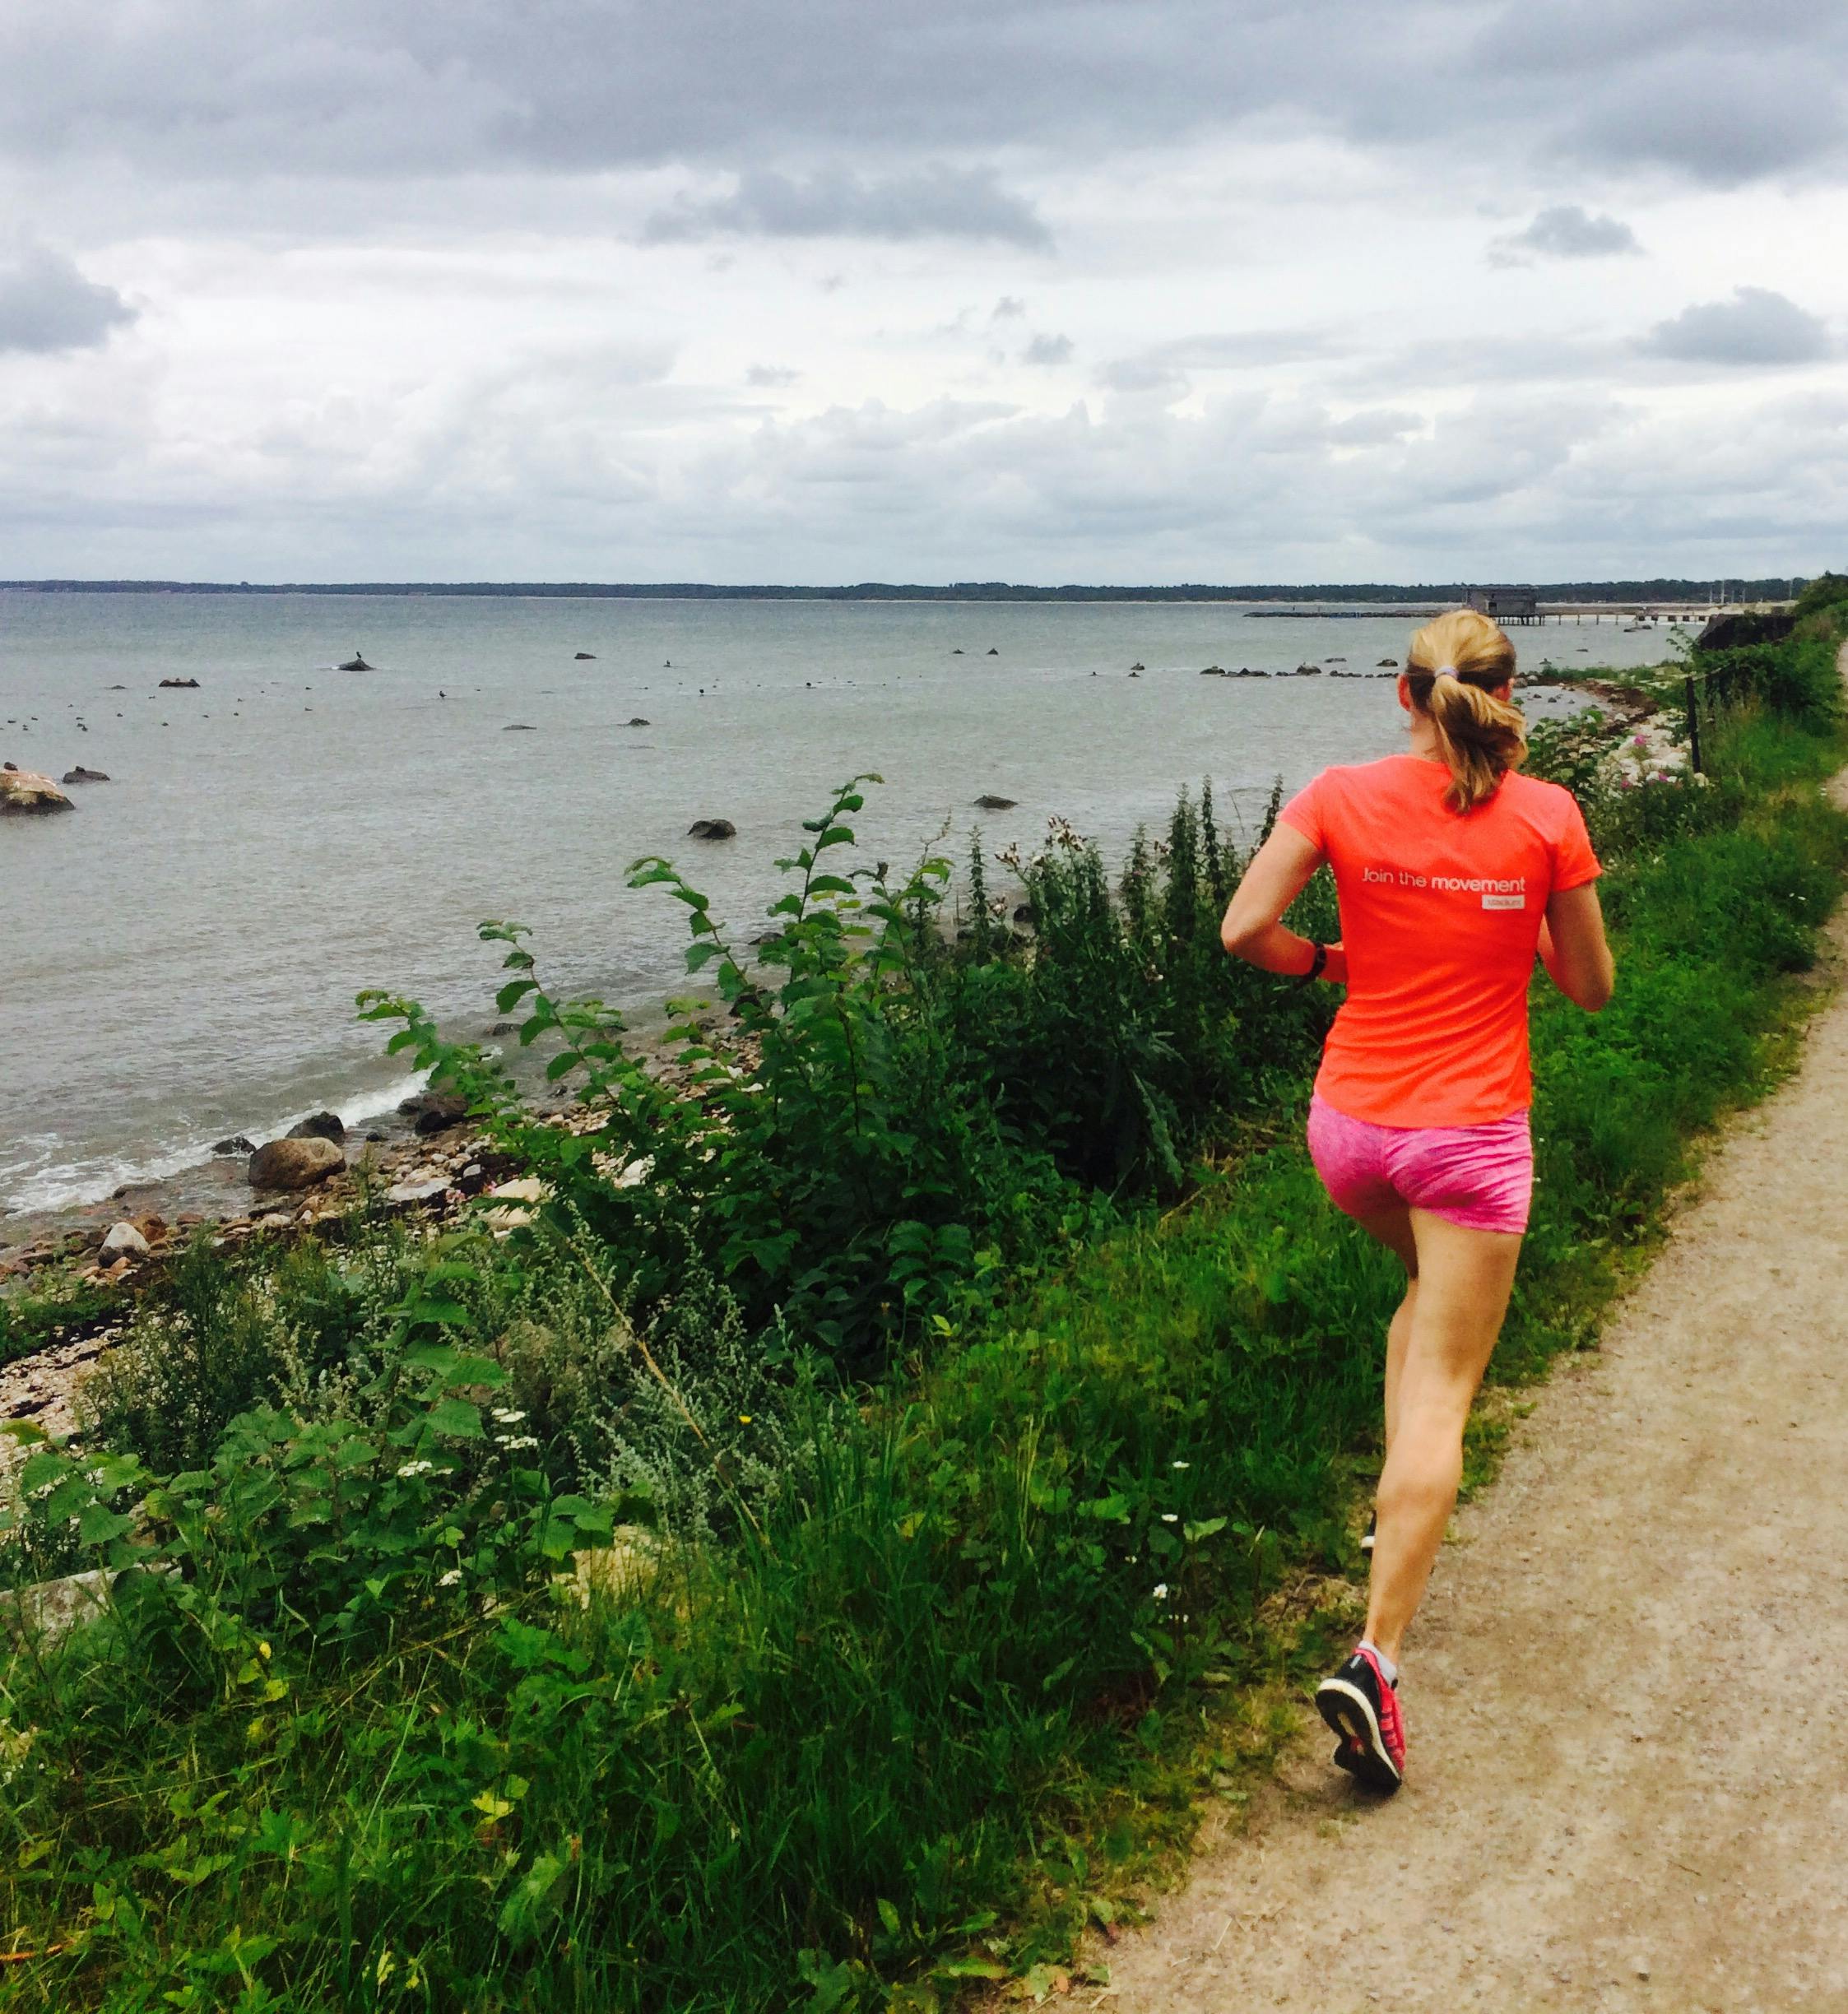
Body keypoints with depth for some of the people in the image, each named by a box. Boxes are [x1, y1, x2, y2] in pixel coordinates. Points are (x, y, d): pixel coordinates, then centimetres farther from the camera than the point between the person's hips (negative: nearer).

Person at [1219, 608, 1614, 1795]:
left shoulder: (1342, 796, -5)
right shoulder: (1547, 816, -7)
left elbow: (1244, 931, -9)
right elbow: (1591, 988, 1)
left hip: (1349, 1123, 3)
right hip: (1472, 1134, -3)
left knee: (1432, 1287, 33)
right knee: (1443, 1389, 2)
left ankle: (1399, 1501, 29)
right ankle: (1376, 1658, -5)